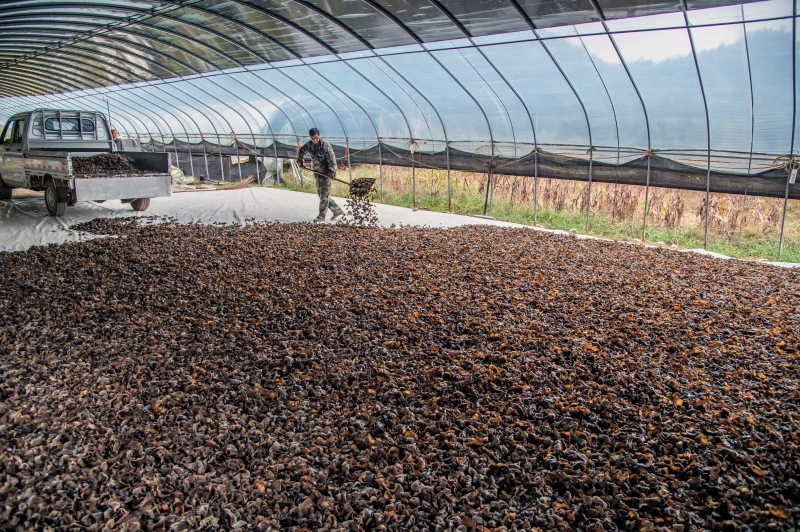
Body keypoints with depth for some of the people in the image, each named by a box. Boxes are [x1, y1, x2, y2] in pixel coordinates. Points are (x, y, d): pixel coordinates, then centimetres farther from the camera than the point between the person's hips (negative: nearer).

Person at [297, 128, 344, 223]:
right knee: (321, 194, 12)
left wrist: (332, 171, -29)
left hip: (326, 173, -8)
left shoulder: (325, 146, -15)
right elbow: (301, 151, 26)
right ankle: (337, 210, 20)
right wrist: (300, 161, 20)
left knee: (324, 195, -6)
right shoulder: (309, 145, 5)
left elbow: (332, 159, -21)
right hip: (317, 172, 8)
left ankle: (322, 216, -1)